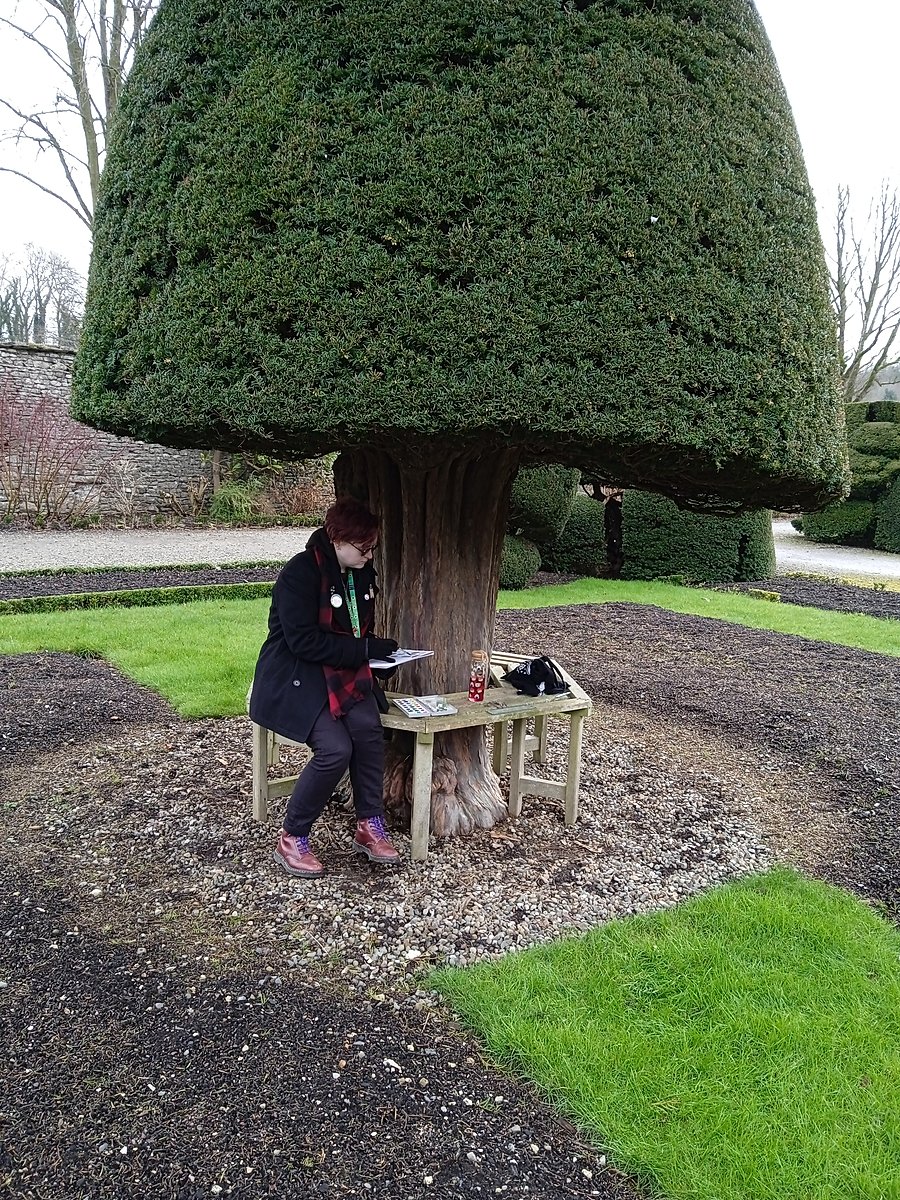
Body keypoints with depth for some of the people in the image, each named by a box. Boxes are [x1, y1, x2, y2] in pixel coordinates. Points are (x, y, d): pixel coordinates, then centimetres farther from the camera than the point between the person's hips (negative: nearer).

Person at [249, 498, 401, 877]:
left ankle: (370, 827, -10)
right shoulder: (301, 572, -18)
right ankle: (292, 839, -7)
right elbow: (302, 640, -23)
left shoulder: (363, 574, 6)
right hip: (293, 675, -6)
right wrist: (366, 650, -21)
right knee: (335, 749, -26)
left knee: (368, 728, -24)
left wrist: (378, 651, -2)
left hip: (341, 671, 7)